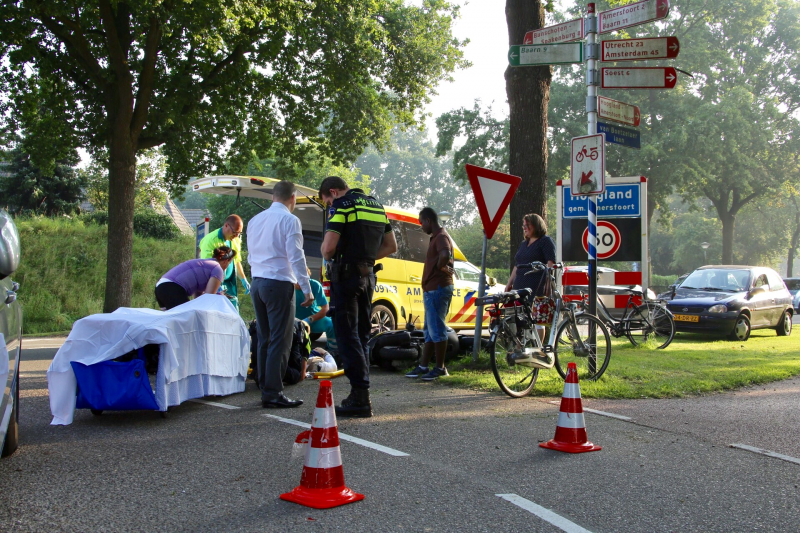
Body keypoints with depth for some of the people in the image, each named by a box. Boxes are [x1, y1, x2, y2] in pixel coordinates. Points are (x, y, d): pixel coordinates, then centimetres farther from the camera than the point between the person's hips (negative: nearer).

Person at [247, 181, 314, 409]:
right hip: (279, 283, -8)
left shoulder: (255, 220, 15)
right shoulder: (289, 220, -7)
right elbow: (296, 257, -12)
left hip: (257, 283, 8)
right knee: (280, 341, -5)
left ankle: (264, 387, 16)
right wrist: (307, 289, -10)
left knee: (264, 338, 13)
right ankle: (273, 393, -7)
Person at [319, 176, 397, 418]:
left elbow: (328, 246, -17)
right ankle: (359, 396, 18)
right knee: (361, 335, 14)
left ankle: (360, 398, -8)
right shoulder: (376, 205, 17)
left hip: (346, 275, -8)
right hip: (368, 276, 8)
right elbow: (391, 246, 20)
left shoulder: (342, 205, -8)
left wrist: (329, 259, 3)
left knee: (347, 336, -5)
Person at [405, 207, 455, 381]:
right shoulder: (436, 237, 19)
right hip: (432, 289, 11)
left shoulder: (441, 237, -14)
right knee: (429, 330, 12)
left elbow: (445, 255, -35)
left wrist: (442, 267, -18)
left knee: (437, 329, -6)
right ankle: (423, 366, 18)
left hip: (437, 289, -11)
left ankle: (440, 367, 0)